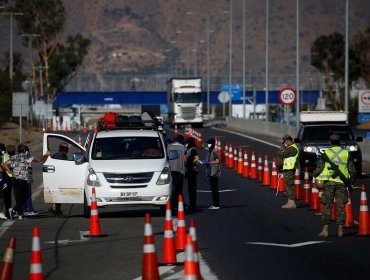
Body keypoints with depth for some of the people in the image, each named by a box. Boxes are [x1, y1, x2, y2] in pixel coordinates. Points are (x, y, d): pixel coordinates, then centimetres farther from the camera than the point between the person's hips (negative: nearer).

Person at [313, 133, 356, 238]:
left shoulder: (325, 154, 1)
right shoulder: (346, 154, 7)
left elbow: (318, 170, 0)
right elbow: (352, 171, 8)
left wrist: (314, 175, 21)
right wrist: (351, 183, 20)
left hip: (329, 182, -1)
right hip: (341, 183, 1)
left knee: (327, 206, 1)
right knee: (340, 206, 6)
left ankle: (325, 230, -4)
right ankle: (340, 230, 5)